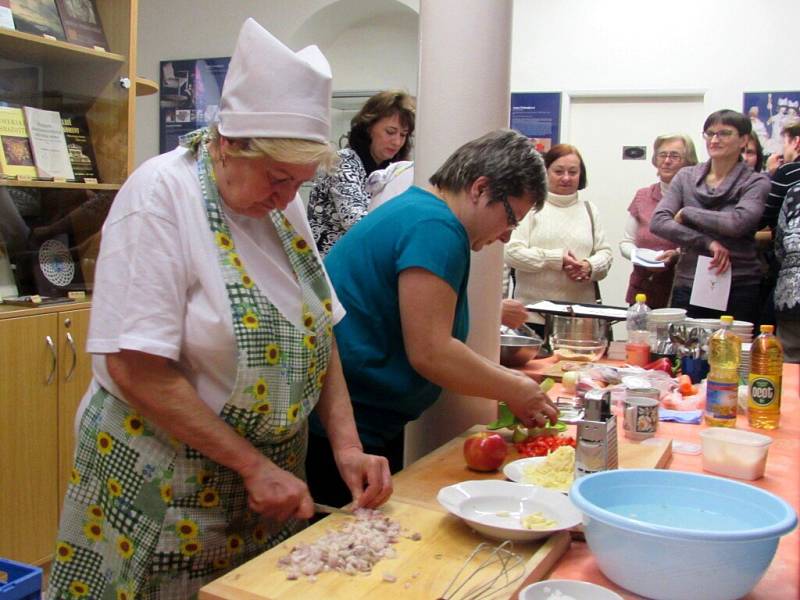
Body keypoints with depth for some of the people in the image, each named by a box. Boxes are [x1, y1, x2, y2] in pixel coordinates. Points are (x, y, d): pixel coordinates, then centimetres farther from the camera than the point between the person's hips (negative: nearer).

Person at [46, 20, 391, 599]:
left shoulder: (283, 203, 2)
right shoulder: (162, 193, -18)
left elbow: (316, 334, 7)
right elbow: (135, 368, -22)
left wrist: (346, 444, -5)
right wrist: (253, 465, -20)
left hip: (268, 481, 6)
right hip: (163, 488, -6)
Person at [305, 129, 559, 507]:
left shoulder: (414, 208, 14)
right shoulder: (435, 228, -18)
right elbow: (430, 353, -22)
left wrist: (508, 384, 14)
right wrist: (514, 391, -8)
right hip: (347, 432, -10)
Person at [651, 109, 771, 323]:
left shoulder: (756, 182, 1)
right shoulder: (686, 177, 9)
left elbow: (738, 223, -17)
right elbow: (658, 222, -4)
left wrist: (686, 213, -7)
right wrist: (707, 243, -13)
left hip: (739, 289, -2)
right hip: (688, 287, 2)